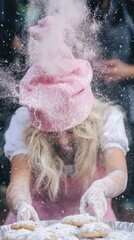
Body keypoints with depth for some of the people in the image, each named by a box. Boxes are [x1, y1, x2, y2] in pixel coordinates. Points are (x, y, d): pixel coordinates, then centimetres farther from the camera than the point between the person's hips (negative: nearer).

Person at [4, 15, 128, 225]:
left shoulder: (107, 118, -15)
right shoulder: (23, 121, -14)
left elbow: (119, 175, -28)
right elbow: (19, 181, -26)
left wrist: (99, 188, -52)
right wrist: (22, 207, -50)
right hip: (37, 222, 0)